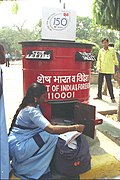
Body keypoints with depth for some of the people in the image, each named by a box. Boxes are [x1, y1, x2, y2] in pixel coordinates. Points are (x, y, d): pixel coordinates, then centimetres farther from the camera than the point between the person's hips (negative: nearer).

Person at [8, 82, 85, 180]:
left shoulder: (34, 106, 7)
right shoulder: (31, 111, -24)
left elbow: (46, 125, 11)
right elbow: (51, 129, -32)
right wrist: (75, 127, -27)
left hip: (21, 142, 9)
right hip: (18, 147, -9)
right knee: (52, 136, -21)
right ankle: (40, 172, -7)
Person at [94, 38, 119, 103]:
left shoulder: (112, 50, -1)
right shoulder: (100, 50, 6)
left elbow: (115, 58, 11)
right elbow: (98, 60, 7)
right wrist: (98, 67, -5)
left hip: (108, 70, -3)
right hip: (101, 70, 4)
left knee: (109, 83, -5)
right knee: (99, 83, 10)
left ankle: (112, 97, 6)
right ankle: (99, 96, 24)